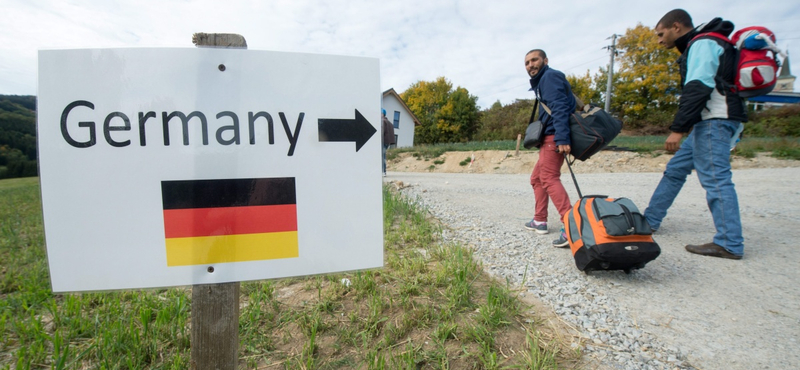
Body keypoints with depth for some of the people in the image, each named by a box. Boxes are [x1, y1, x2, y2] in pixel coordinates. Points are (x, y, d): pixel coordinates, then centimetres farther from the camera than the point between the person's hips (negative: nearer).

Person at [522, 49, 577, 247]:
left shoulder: (550, 76, -7)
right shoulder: (541, 81, 24)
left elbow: (559, 108, -20)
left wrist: (561, 138, -30)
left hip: (554, 136, -11)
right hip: (549, 138, 11)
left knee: (549, 178, -19)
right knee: (537, 178, 16)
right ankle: (539, 220, 25)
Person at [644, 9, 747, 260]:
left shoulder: (702, 44, -7)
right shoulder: (697, 47, 24)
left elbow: (697, 89, -20)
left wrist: (678, 128, -25)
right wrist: (685, 127, 19)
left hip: (715, 120, -11)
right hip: (708, 122, 11)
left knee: (715, 179, -11)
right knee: (675, 170, 12)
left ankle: (730, 244, -6)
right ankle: (649, 221, 19)